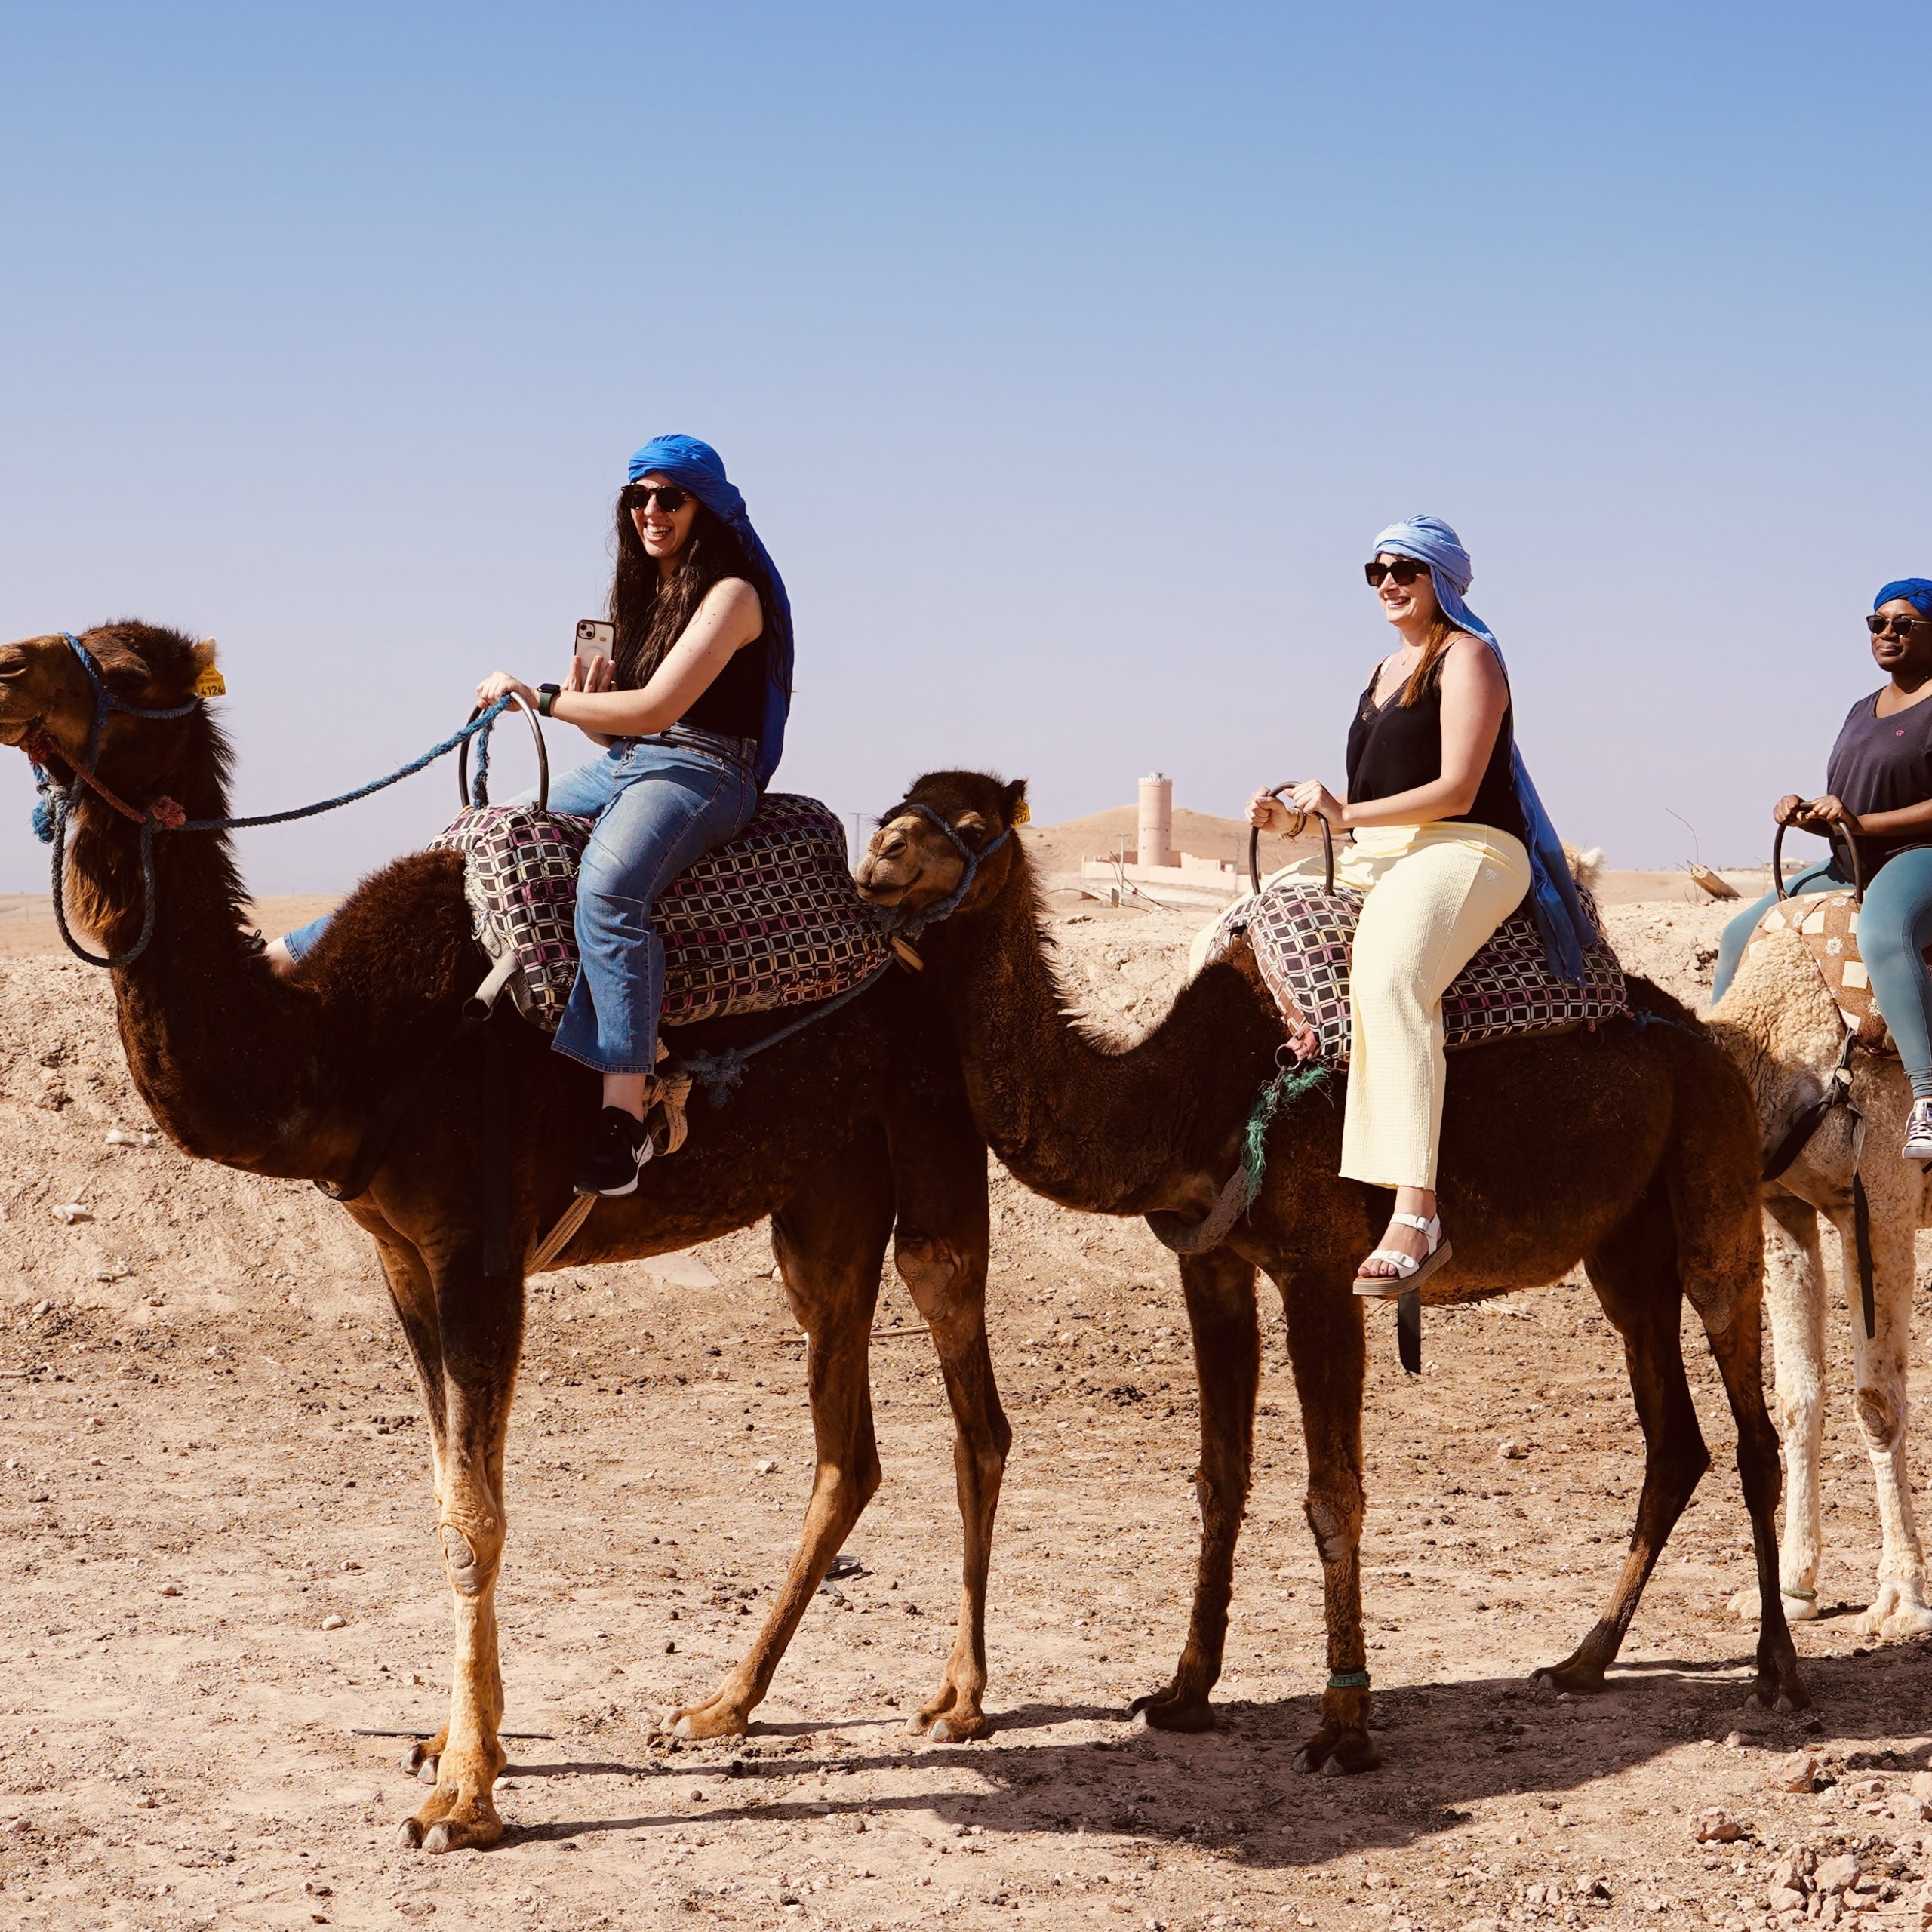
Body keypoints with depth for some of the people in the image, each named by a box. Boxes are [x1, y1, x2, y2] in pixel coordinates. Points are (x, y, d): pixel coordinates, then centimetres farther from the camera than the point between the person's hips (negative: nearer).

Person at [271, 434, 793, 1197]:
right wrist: (587, 698, -3)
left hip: (701, 772, -9)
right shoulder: (644, 592, 19)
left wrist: (541, 700, -12)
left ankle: (624, 1112, -45)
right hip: (617, 766, 9)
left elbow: (656, 709, -18)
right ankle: (292, 954, 10)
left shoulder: (730, 593, -7)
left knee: (607, 884, -38)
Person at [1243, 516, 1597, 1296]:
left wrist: (1344, 814, -14)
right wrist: (1297, 816, 5)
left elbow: (1456, 791, -13)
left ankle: (1417, 1215, -48)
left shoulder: (1467, 656, -4)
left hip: (1466, 852, -10)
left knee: (1388, 975, -38)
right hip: (1374, 856, 10)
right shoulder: (1386, 669, 23)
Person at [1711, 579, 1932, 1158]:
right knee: (1743, 933, 8)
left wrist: (1859, 822, -20)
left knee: (1883, 934, -41)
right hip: (1853, 868, 10)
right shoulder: (1861, 713, 19)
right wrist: (1804, 812, 2)